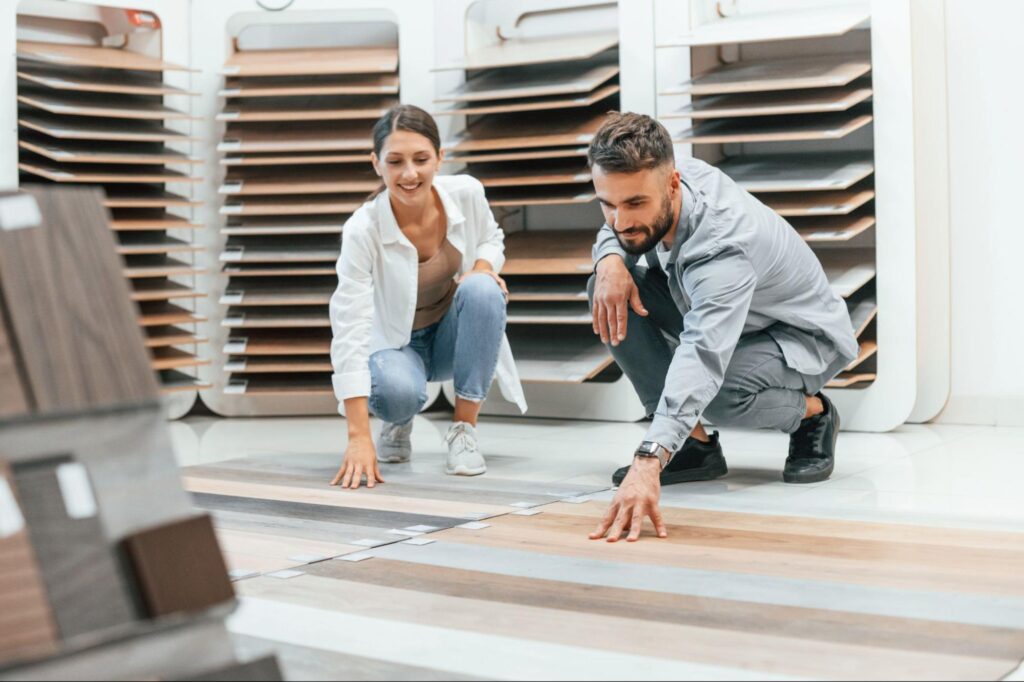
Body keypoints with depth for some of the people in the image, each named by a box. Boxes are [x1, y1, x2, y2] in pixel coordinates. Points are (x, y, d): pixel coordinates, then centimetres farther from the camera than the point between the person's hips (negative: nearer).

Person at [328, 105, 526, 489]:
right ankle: (399, 423, 5)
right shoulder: (363, 230, -29)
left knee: (483, 290, -30)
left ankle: (464, 430, -16)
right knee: (397, 392, -37)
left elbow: (492, 239, 5)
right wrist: (359, 437, -41)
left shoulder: (467, 193, -19)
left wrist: (481, 268, -22)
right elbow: (349, 330, -33)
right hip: (395, 340, -3)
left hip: (453, 333, 3)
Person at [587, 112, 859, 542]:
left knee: (717, 394, -40)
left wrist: (649, 462, -67)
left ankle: (812, 412, -3)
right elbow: (612, 232, 4)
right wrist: (610, 259, -24)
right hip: (723, 317, 8)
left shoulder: (723, 246, -40)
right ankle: (694, 445, -9)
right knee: (609, 286, -14)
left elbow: (703, 355, -55)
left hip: (804, 337, -8)